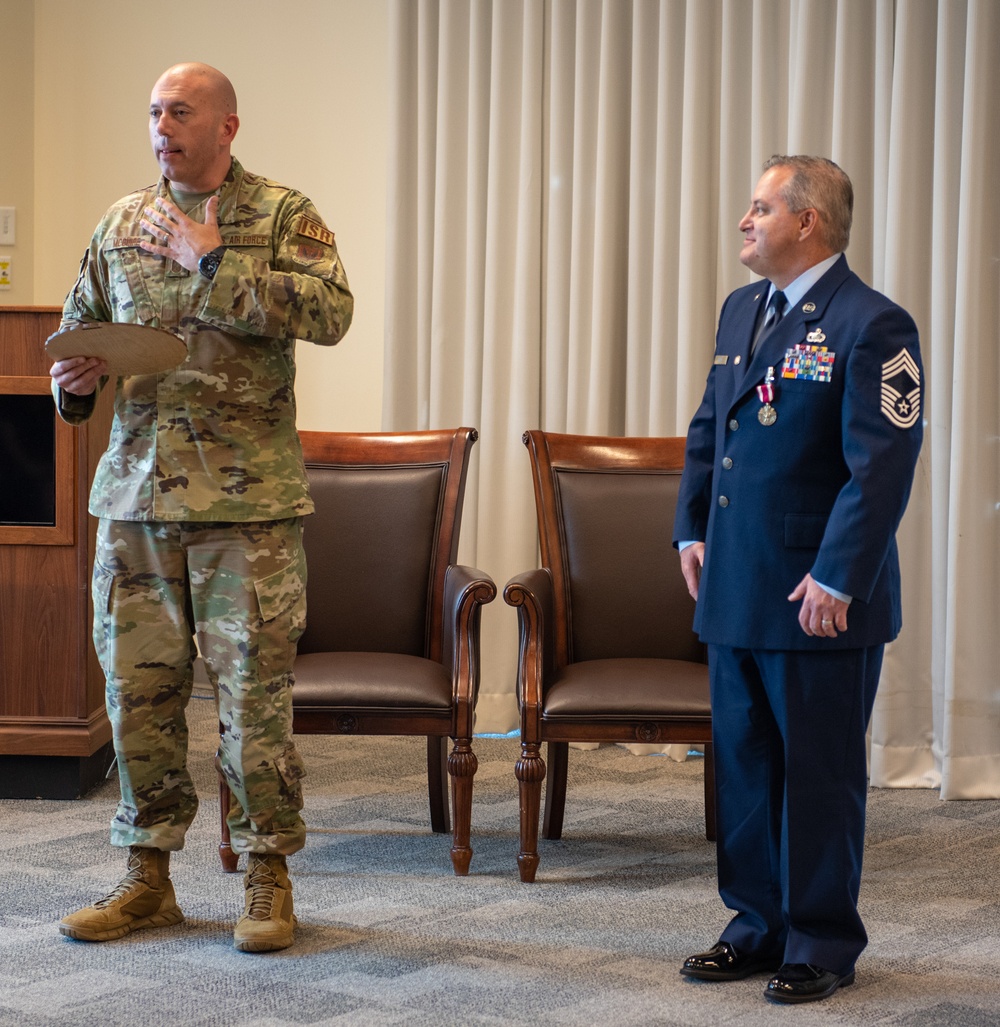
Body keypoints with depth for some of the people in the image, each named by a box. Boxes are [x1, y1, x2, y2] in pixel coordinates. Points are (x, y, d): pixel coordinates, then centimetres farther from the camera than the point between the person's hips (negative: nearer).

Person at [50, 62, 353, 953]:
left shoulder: (282, 215, 0)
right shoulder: (123, 223, 14)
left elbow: (331, 312, -17)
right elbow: (79, 328, 22)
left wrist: (213, 265, -16)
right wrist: (73, 381, -1)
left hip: (248, 498, -4)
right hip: (136, 493, 4)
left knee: (254, 690, 0)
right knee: (138, 688, 8)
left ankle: (268, 877, 12)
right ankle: (148, 876, 20)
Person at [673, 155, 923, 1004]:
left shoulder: (872, 325, -13)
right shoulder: (741, 310, 13)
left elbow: (882, 467, -17)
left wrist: (836, 579, -19)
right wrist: (692, 530, 12)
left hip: (819, 600, -8)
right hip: (734, 588, 8)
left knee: (820, 773, 3)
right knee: (744, 766, 14)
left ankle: (823, 944, 15)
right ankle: (759, 926, 27)